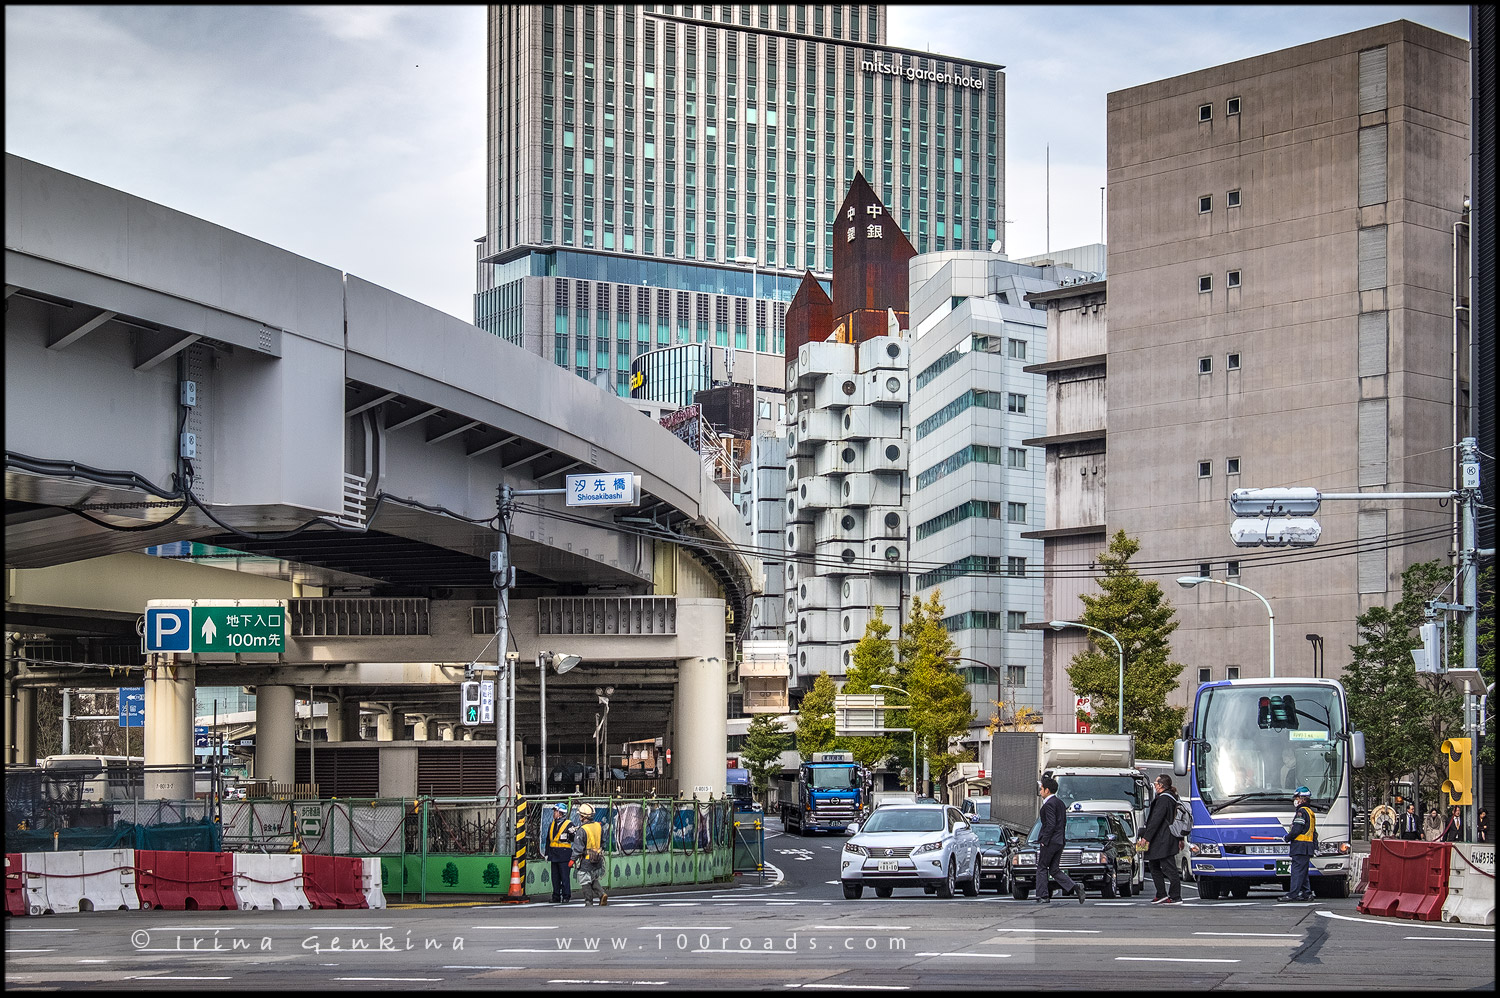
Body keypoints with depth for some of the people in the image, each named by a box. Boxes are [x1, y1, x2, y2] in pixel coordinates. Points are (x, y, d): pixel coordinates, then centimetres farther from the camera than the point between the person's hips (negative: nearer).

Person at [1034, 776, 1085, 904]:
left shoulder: (1049, 804, -14)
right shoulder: (1060, 803, 16)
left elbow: (1051, 824, -21)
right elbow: (1063, 823, 19)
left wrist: (1044, 840, -16)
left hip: (1050, 841, -9)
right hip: (1060, 841, 9)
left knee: (1042, 868, 3)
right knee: (1054, 870, 9)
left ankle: (1043, 896, 3)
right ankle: (1075, 888, -5)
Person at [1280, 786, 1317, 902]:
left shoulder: (1301, 812, -11)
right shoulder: (1310, 812, 20)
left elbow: (1297, 830, -19)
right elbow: (1314, 832, 23)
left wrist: (1287, 837, -4)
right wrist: (1315, 847, 25)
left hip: (1300, 845, -10)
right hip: (1308, 845, 10)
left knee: (1297, 870, -11)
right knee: (1303, 871, 13)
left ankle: (1292, 894, -14)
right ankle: (1307, 893, 12)